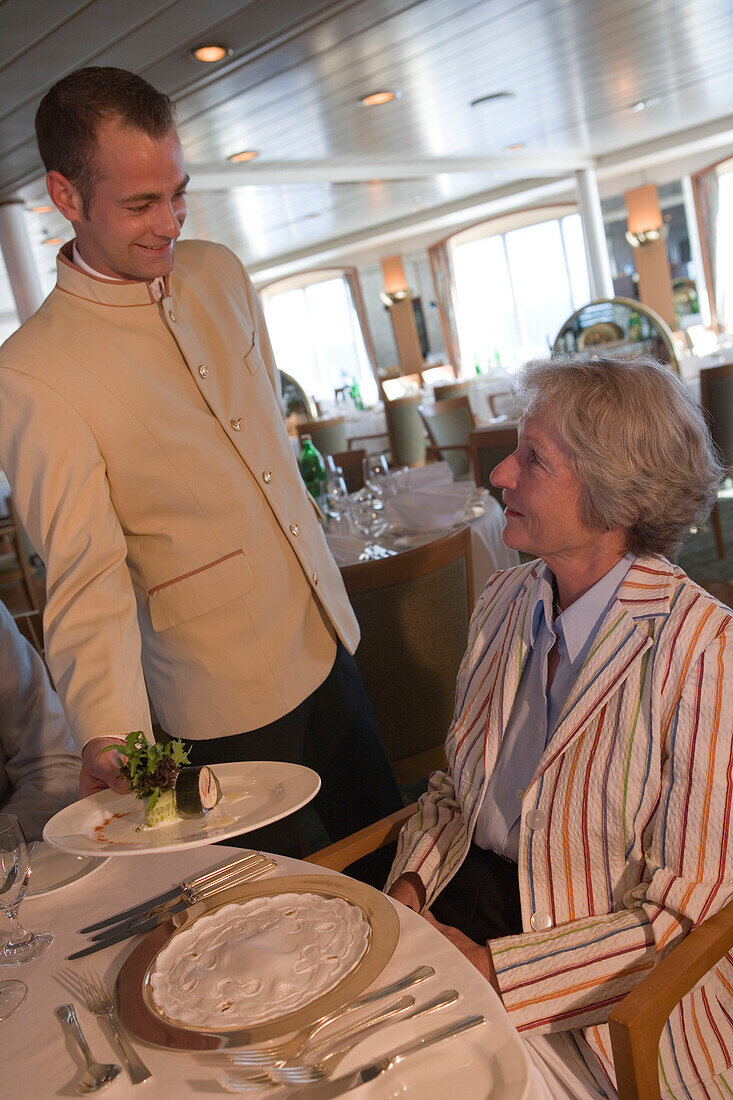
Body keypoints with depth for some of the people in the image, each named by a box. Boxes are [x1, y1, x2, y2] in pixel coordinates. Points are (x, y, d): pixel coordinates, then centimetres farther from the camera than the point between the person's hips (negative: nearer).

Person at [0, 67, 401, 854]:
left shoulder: (219, 273, 2)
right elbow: (85, 575, -22)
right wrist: (108, 733, -34)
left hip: (328, 639, 6)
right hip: (226, 701, -6)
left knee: (383, 831, 23)